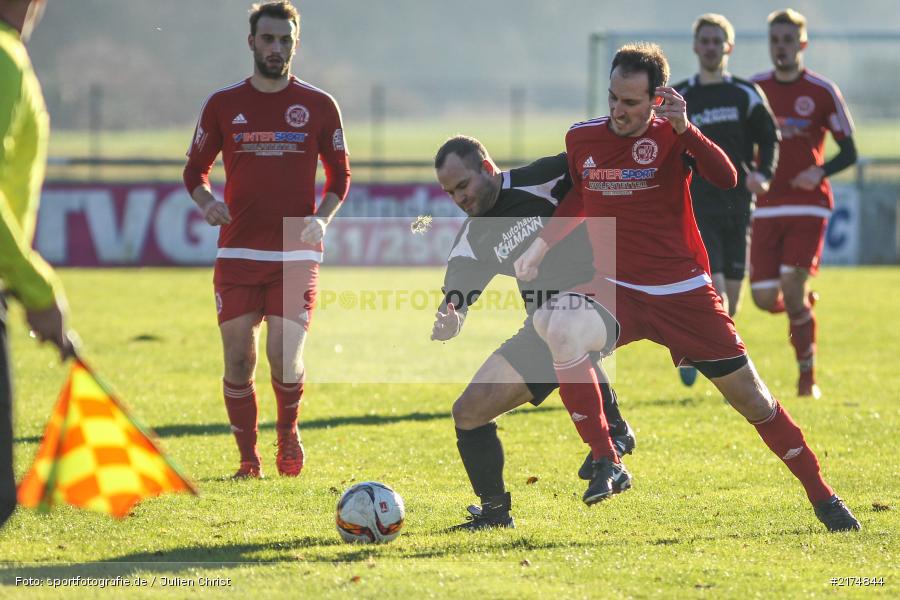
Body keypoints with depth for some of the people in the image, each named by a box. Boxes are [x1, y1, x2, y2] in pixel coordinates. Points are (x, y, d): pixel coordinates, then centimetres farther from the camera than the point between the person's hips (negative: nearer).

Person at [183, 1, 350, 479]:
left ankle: (288, 436, 17)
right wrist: (206, 200, -9)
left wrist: (322, 217, -7)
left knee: (285, 357, -12)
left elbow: (340, 174, 12)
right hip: (238, 254, 1)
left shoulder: (319, 106, 4)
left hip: (296, 255, -1)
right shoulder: (223, 104, 5)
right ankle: (247, 458, 13)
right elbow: (195, 169, 13)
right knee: (239, 360, -3)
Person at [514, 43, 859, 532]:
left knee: (752, 398, 1)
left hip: (683, 291, -1)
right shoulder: (581, 139, 2)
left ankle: (822, 497, 16)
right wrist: (542, 243, 13)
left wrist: (684, 130, -36)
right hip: (615, 289, 2)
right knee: (561, 334, -31)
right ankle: (605, 461, -18)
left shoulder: (671, 136, -7)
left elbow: (726, 179, -25)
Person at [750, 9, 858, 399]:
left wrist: (821, 171, -16)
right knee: (765, 298, -4)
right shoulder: (754, 89, 7)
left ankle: (807, 375, -1)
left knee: (793, 287, -16)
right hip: (766, 206, 3)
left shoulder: (822, 92, -1)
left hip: (808, 206, -3)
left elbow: (848, 151, 2)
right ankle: (803, 306, 33)